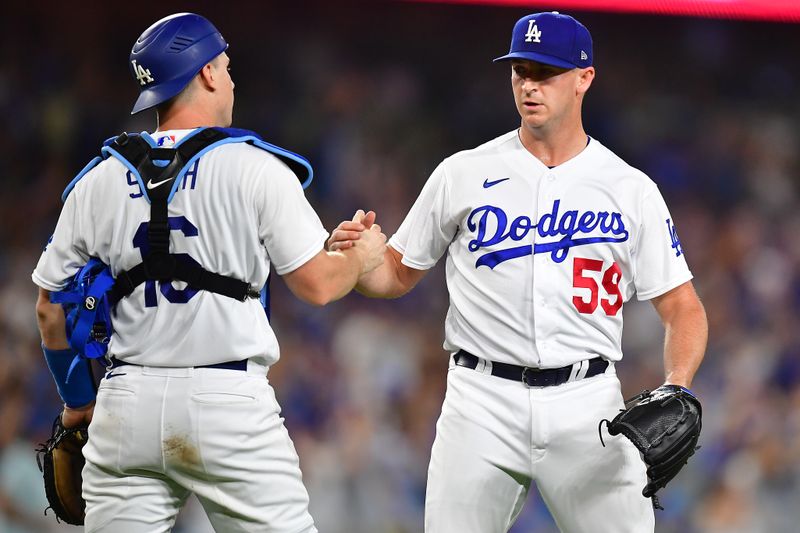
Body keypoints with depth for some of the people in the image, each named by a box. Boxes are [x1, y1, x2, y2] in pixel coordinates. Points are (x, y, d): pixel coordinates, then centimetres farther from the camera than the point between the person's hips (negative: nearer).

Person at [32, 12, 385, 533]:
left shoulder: (98, 182, 8)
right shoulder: (254, 167, -3)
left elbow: (51, 308, 13)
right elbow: (317, 285, -3)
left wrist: (76, 399, 26)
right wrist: (364, 255, 18)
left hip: (128, 403, 4)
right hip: (229, 402, -4)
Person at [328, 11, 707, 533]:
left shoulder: (631, 190, 5)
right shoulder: (463, 174, 6)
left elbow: (682, 307, 5)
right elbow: (396, 275, 12)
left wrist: (676, 390, -14)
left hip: (588, 408, 0)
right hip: (482, 405, 0)